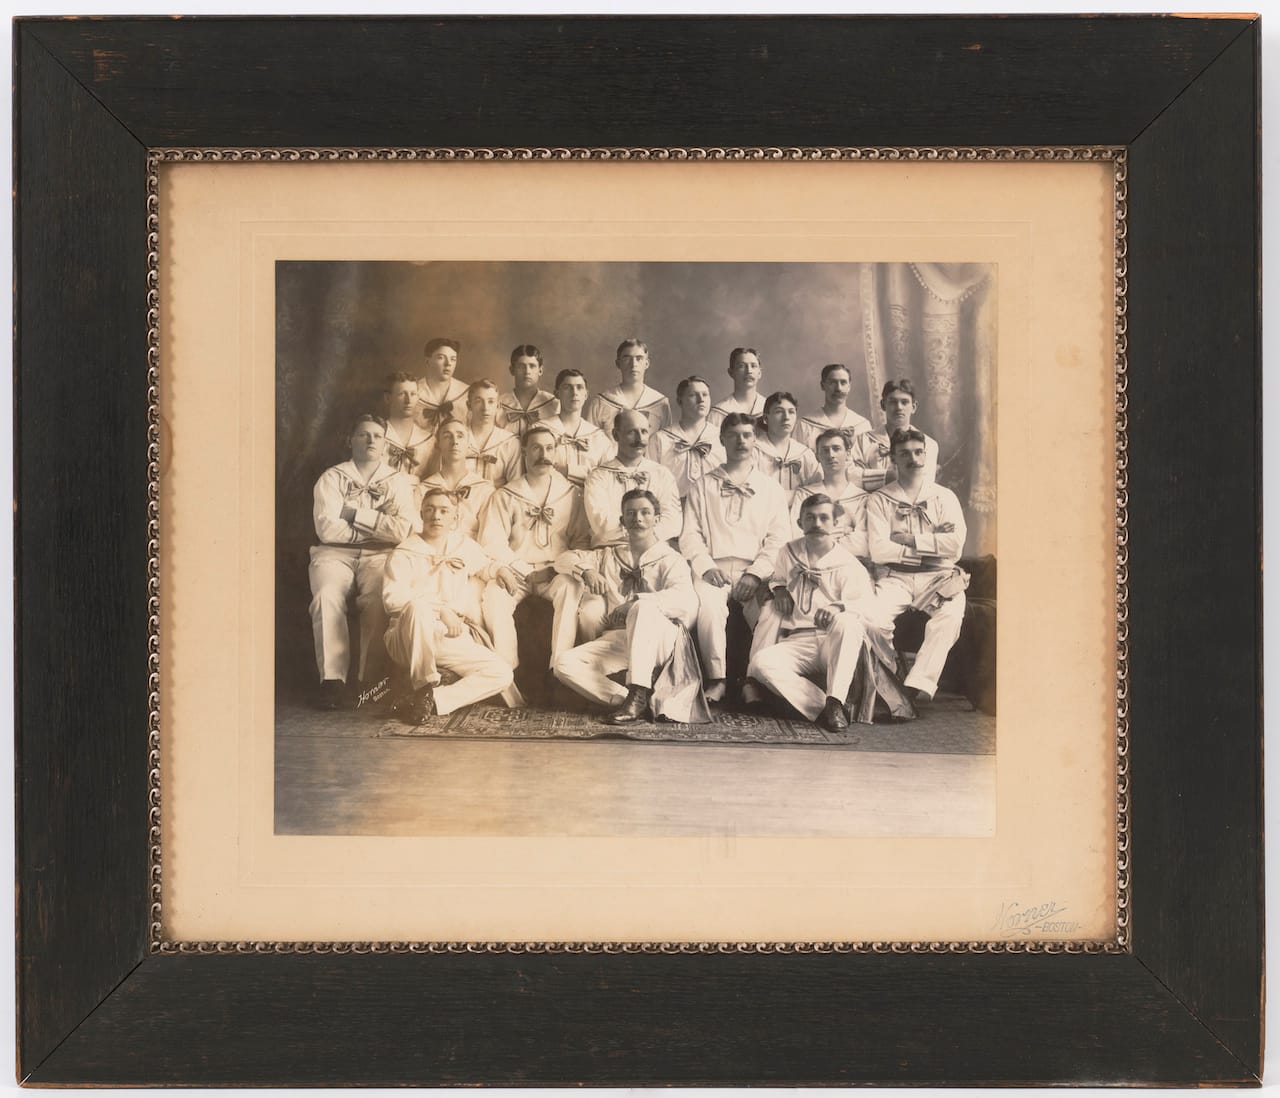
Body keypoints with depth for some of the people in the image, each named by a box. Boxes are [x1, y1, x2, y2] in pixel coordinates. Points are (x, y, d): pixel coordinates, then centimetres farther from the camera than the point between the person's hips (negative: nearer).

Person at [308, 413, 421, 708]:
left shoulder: (398, 482, 13)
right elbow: (327, 529, -6)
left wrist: (354, 512, -4)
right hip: (335, 554, 0)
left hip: (379, 555, 0)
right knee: (327, 595, -33)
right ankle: (332, 679, -30)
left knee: (379, 596, -34)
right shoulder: (331, 478, 10)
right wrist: (377, 527, -1)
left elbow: (403, 529, -5)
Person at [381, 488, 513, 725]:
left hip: (450, 638, 5)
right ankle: (423, 687, -25)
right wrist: (442, 610, -19)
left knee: (502, 674, -17)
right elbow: (392, 599, -15)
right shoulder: (404, 554, 0)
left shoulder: (464, 546, 16)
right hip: (407, 641, -5)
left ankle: (433, 700, -24)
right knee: (418, 607, -39)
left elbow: (487, 568, 36)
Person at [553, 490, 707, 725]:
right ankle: (630, 700, -27)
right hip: (617, 639, 4)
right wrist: (585, 571, -2)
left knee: (644, 607, -37)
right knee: (565, 663, -22)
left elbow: (685, 600, -14)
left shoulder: (671, 560, 6)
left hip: (661, 641, -4)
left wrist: (636, 603, -26)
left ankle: (638, 695, -38)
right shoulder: (610, 557, 22)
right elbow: (563, 560, 21)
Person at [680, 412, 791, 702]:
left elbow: (778, 537, 8)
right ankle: (716, 680, -26)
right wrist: (706, 567, -8)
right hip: (714, 567, 0)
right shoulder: (704, 486, 19)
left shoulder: (770, 488, 19)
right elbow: (690, 534, 10)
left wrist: (756, 573, -8)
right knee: (709, 608, -34)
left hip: (755, 570, 0)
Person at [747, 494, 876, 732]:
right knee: (761, 662, -29)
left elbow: (864, 604, -9)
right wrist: (778, 587, 13)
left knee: (845, 623, -39)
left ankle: (834, 702, -32)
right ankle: (822, 706, -30)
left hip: (837, 644, -3)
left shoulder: (848, 565, 3)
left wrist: (837, 611, -30)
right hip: (799, 642, 3)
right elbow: (778, 576, 38)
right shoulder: (789, 553, 16)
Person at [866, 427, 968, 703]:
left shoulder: (944, 497, 11)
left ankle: (920, 684, -34)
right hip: (897, 577, 0)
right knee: (872, 613, -30)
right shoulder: (880, 500, 8)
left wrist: (910, 540, -7)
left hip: (938, 577, 0)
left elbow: (956, 544, -5)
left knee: (952, 611, -32)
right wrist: (933, 544, -4)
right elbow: (879, 551, -8)